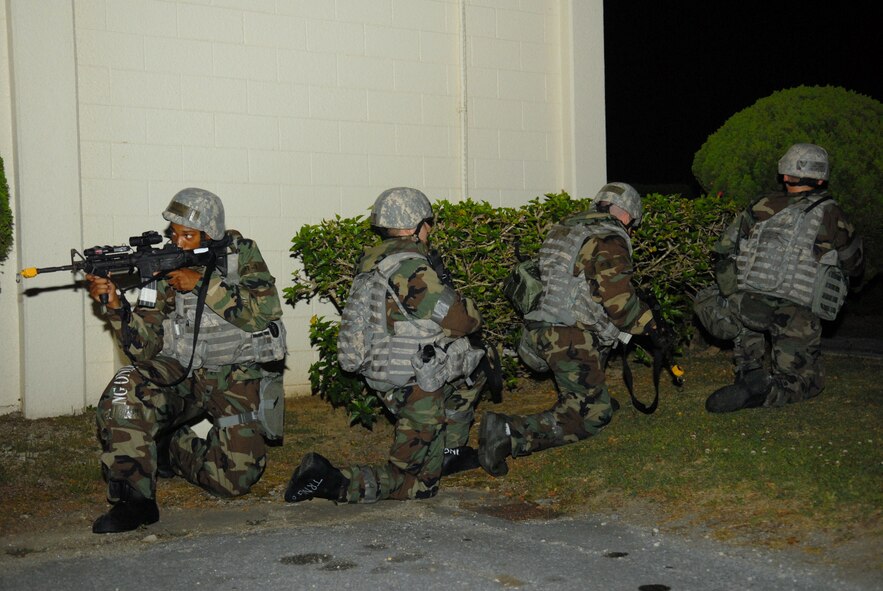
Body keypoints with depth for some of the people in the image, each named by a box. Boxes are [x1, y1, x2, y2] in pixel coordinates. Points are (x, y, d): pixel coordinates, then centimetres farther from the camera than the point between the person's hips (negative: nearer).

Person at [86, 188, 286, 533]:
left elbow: (265, 310, -19)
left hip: (234, 375, -1)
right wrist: (115, 305, -22)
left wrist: (202, 284, -21)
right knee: (126, 392, -31)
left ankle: (172, 449, 11)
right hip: (180, 372, 1)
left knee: (238, 472, -18)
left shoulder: (242, 255, -1)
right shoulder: (161, 270, 0)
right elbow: (144, 349, -6)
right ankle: (133, 500, -19)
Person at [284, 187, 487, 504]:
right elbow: (462, 321, -16)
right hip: (416, 388, -9)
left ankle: (451, 452, 32)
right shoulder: (412, 267, -22)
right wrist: (469, 307, 6)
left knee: (468, 376, 30)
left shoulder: (372, 262, 4)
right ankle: (328, 480, -11)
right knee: (416, 484, 1)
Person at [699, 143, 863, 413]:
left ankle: (749, 371, 19)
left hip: (751, 304, 2)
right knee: (805, 381, 14)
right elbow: (854, 268, 18)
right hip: (799, 314, -2)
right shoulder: (831, 216, 5)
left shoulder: (762, 207, 7)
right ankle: (761, 391, -16)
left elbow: (724, 250, 9)